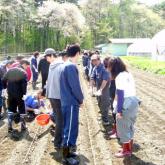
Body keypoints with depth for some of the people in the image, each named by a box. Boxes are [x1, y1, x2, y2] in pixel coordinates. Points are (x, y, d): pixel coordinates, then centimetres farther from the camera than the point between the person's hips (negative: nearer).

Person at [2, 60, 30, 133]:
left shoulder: (10, 70, 5)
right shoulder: (23, 72, -12)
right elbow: (24, 84, -20)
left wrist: (7, 88, 15)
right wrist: (24, 93, -12)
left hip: (10, 94, 5)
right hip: (19, 95, -5)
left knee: (10, 110, 16)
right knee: (22, 110, 11)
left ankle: (10, 127, 17)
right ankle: (23, 126, 17)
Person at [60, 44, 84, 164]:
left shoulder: (65, 65, 11)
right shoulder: (71, 66, -19)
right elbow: (75, 86, -20)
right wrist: (81, 99, -4)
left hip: (67, 101, 10)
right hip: (72, 102, -10)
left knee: (68, 126, 18)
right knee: (71, 128, -1)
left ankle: (67, 149, 29)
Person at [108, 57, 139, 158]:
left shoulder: (119, 77, -14)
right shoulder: (128, 74, 12)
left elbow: (120, 94, -17)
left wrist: (119, 110, -16)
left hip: (126, 105, -9)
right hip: (134, 102, 9)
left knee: (123, 128, 6)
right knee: (130, 127, 20)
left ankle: (126, 151, 17)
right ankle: (129, 148, 31)